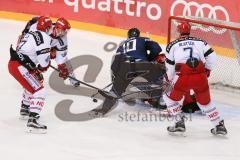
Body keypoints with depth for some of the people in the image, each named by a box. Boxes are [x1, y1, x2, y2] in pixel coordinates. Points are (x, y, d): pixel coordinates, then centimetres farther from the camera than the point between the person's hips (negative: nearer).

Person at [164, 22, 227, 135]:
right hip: (200, 78, 2)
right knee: (205, 102, 24)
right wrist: (207, 70, 27)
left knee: (170, 97, 22)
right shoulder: (200, 42, 17)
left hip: (183, 77, -2)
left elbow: (170, 67, 15)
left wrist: (171, 80, 33)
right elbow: (212, 57, 9)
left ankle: (179, 122, 13)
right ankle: (219, 125, 22)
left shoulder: (172, 45, 14)